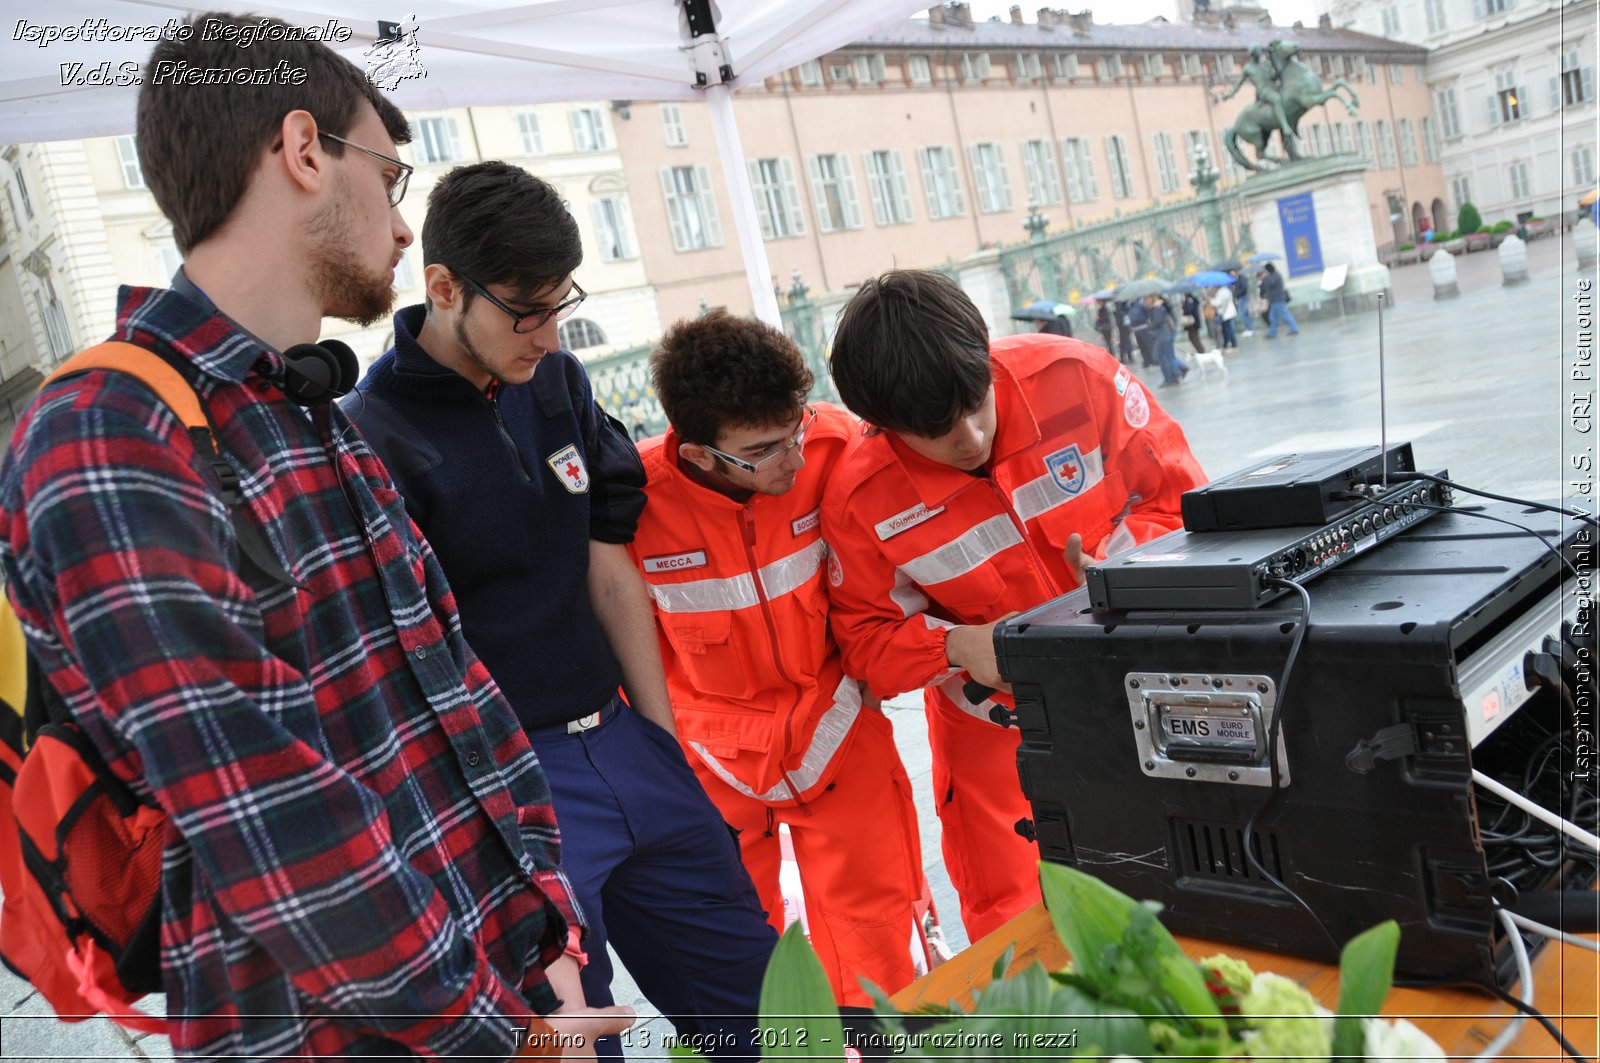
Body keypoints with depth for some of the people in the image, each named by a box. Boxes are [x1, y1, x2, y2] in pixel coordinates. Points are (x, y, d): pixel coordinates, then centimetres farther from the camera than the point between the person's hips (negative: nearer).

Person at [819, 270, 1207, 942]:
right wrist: (954, 645, -25)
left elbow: (1179, 496, -7)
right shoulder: (861, 501, -20)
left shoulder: (1073, 378, -20)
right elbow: (867, 636, -7)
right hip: (998, 731, -1)